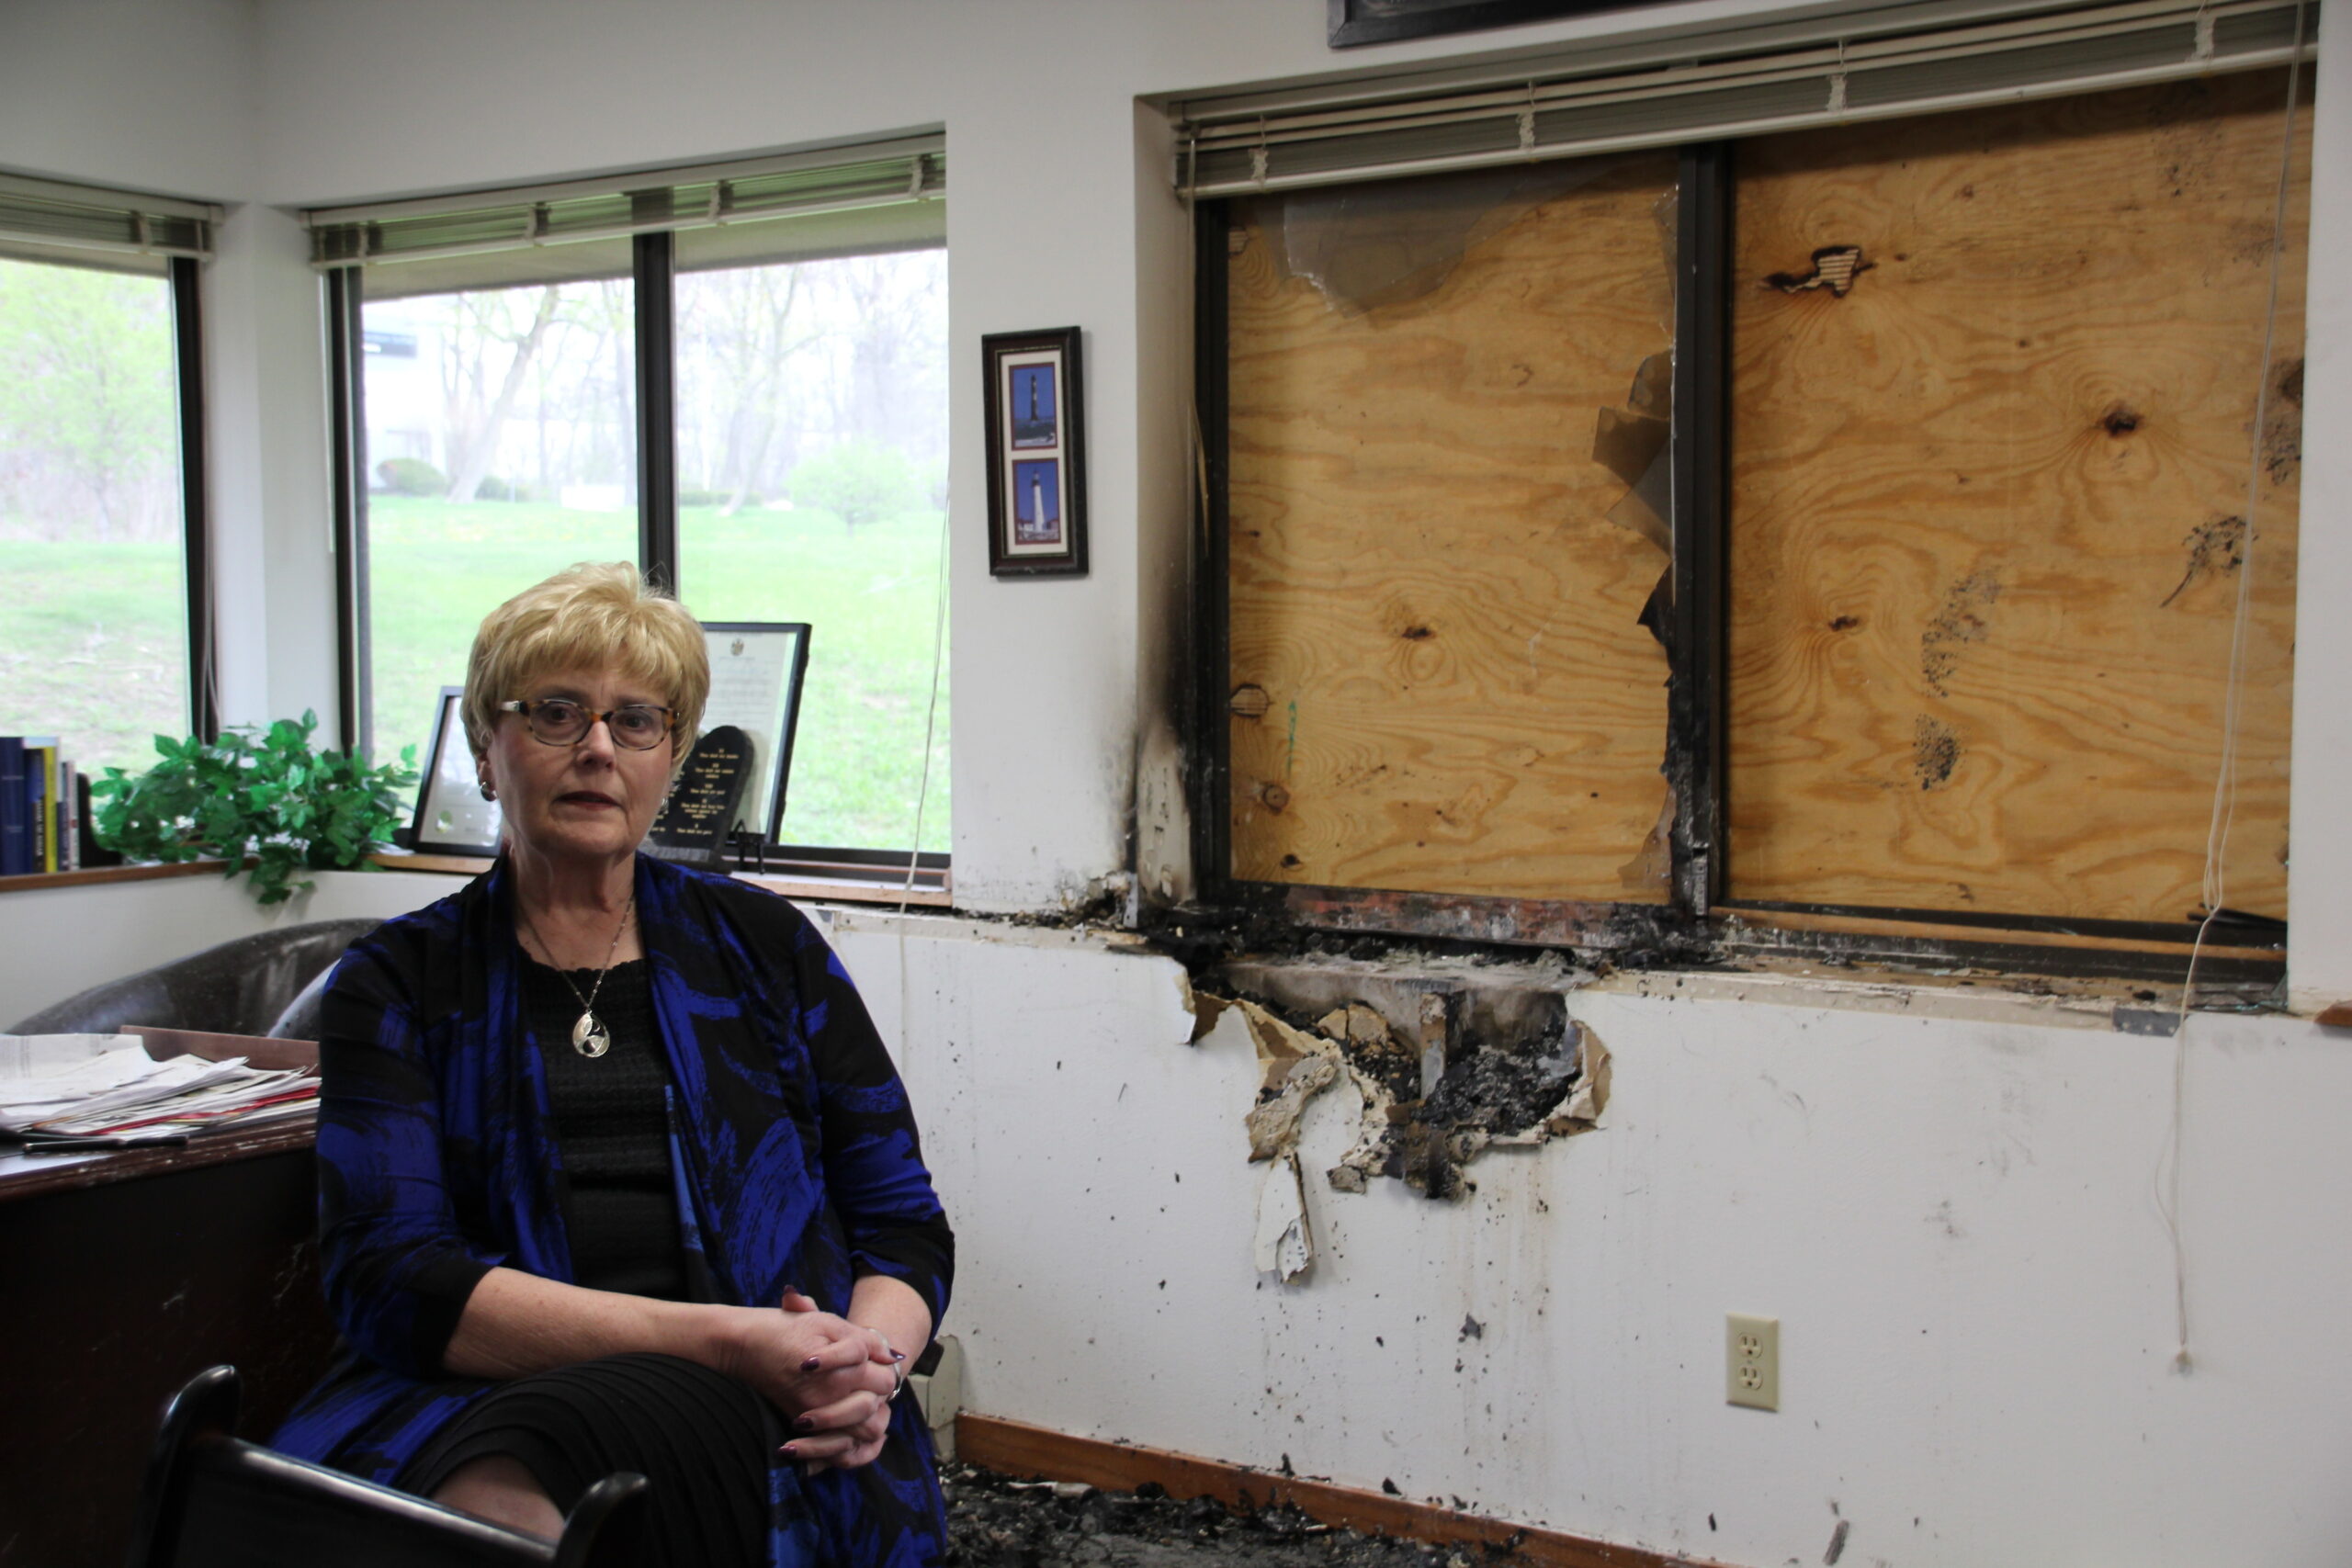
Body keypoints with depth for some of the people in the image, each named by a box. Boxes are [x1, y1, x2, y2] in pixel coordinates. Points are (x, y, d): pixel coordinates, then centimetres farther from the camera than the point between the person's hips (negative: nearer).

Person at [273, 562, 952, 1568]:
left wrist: (869, 1361, -10)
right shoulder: (394, 984, 11)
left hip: (752, 1421, 0)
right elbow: (388, 1276, -5)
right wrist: (720, 1338, -17)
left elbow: (905, 1223, 15)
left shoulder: (762, 945, 15)